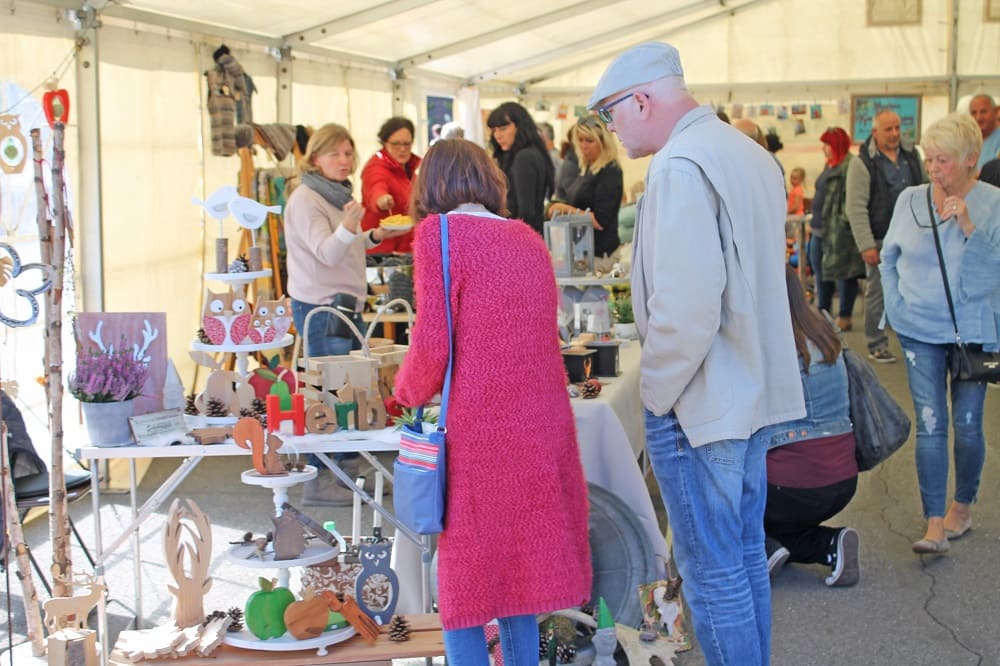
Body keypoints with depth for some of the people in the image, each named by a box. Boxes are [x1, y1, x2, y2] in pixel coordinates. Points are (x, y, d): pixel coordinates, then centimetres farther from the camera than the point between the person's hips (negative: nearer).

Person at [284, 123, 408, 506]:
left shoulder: (337, 194, 16)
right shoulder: (305, 198, -13)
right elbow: (326, 252, -25)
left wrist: (373, 237, 12)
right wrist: (348, 228, -42)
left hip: (345, 303, 9)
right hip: (320, 307, -9)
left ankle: (349, 471, 20)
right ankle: (319, 483, -3)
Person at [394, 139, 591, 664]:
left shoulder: (439, 232, -6)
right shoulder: (529, 238, 12)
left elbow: (432, 345, -13)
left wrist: (410, 391, 8)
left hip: (478, 429, -6)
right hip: (543, 426, 6)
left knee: (465, 582, 5)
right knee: (522, 574, 17)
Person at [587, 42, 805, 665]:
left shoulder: (680, 166, -19)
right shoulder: (753, 154, 11)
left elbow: (686, 305, -27)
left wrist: (656, 391, -13)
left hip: (700, 402, -9)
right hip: (756, 391, 10)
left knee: (713, 572, 1)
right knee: (746, 554, 19)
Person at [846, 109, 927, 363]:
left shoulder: (911, 156, 9)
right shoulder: (862, 163, -8)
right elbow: (856, 208, -12)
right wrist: (866, 245, -17)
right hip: (881, 240, -5)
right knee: (877, 294, 3)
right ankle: (877, 345, 13)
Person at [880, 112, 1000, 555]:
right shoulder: (910, 200, 0)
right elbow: (888, 257, 11)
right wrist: (896, 307, 4)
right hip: (920, 331, 1)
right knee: (929, 424, -4)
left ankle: (963, 506, 29)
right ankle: (934, 525, -3)